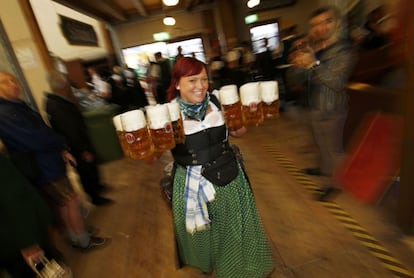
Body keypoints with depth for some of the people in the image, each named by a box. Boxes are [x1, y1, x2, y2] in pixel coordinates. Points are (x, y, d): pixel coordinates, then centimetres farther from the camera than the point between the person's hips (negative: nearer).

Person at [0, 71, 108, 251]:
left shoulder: (17, 105, 9)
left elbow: (43, 130, 12)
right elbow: (38, 139, -28)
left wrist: (62, 150, 2)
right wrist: (62, 142, -8)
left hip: (47, 163, 9)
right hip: (43, 169, -9)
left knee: (60, 204, 19)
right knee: (71, 201, 0)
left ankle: (75, 237, 36)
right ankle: (84, 241, 18)